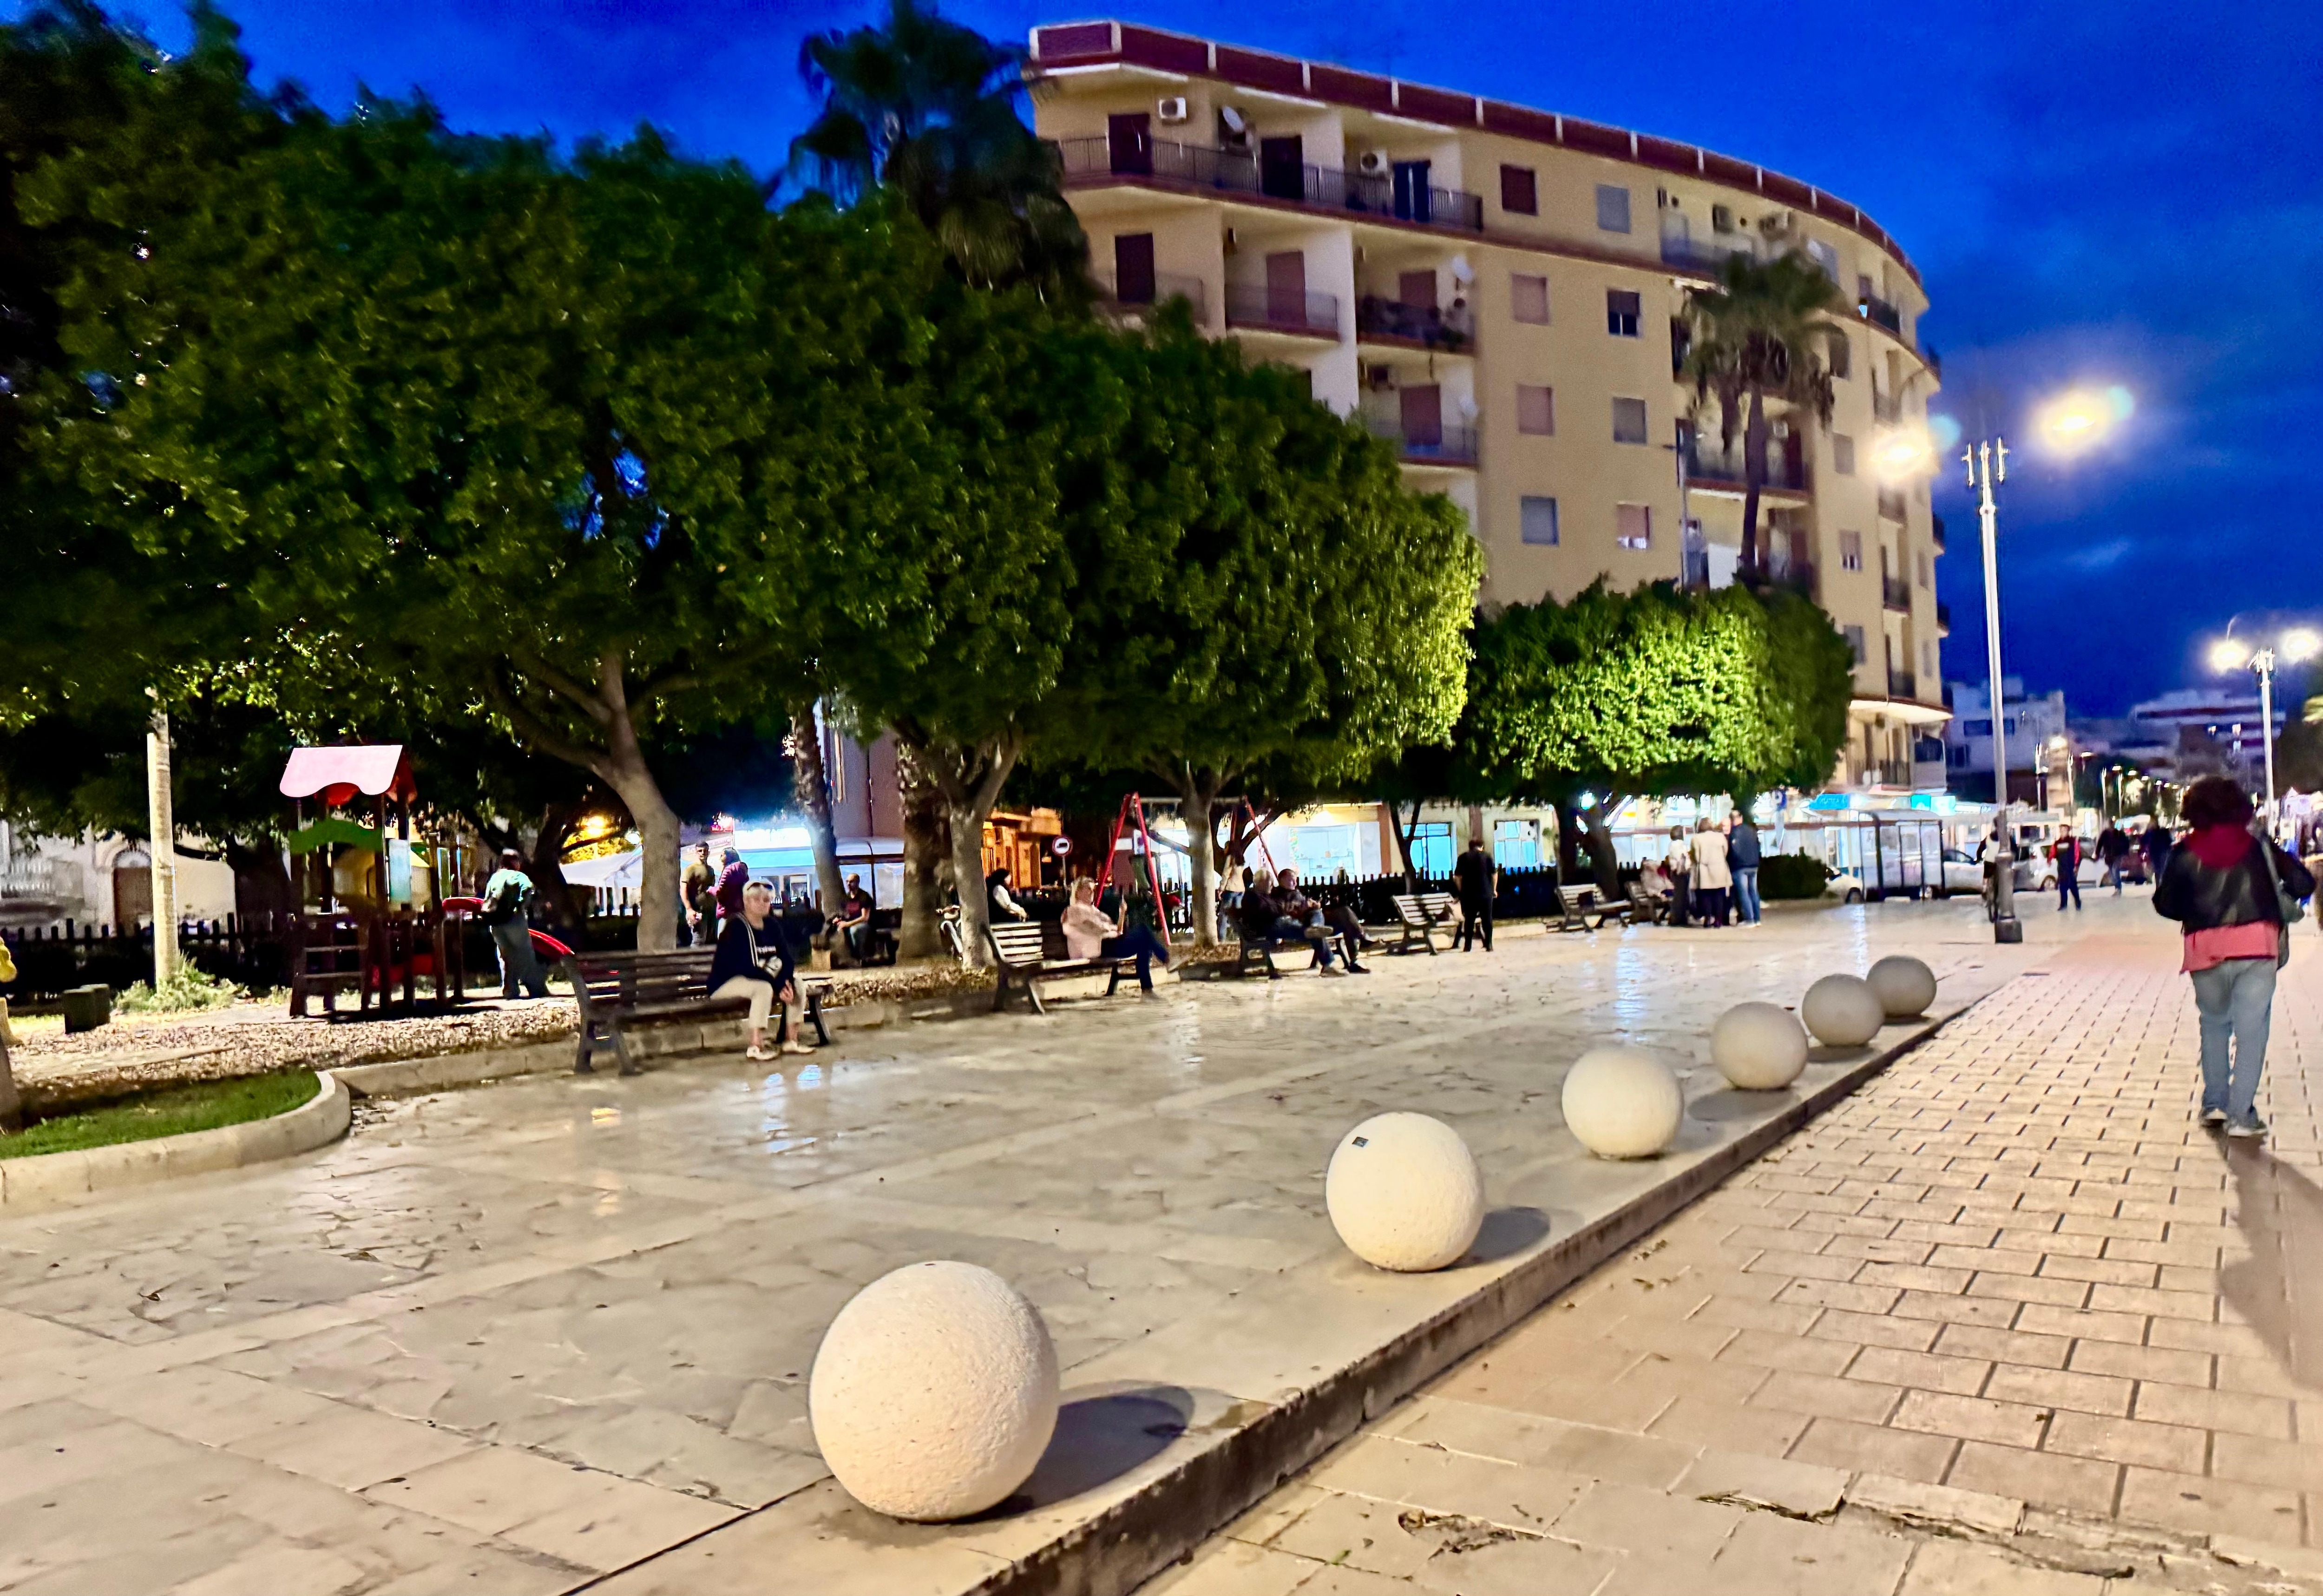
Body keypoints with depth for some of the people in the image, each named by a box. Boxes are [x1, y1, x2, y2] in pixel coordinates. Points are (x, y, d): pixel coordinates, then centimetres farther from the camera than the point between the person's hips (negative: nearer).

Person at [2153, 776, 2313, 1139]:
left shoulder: (2184, 854, 3)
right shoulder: (2259, 846, 5)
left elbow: (2165, 904, 2)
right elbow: (2303, 883, 2)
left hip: (2207, 951, 0)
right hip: (2257, 946, 0)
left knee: (2214, 1024, 19)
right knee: (2251, 1030, 3)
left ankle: (2214, 1103, 15)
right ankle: (2241, 1115, 0)